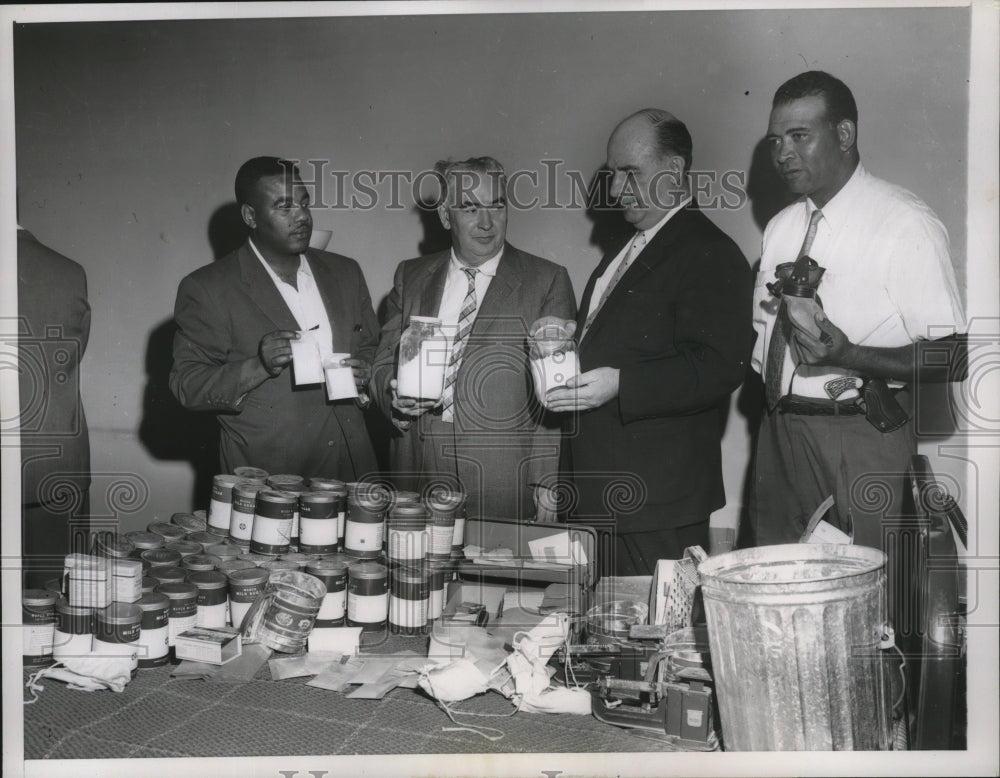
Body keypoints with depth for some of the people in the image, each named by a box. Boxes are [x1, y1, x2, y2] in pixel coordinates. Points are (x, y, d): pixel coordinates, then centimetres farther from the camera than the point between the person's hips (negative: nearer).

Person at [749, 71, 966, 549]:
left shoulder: (905, 224, -9)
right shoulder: (780, 228, 13)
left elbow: (952, 356, -14)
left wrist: (849, 357, -26)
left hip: (861, 442, -6)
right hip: (777, 433, 6)